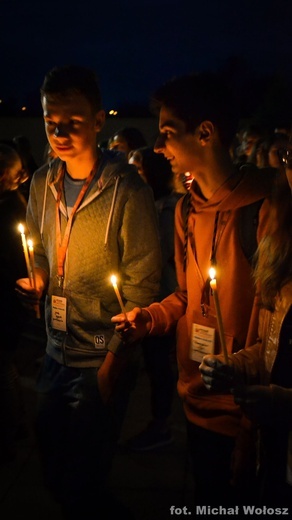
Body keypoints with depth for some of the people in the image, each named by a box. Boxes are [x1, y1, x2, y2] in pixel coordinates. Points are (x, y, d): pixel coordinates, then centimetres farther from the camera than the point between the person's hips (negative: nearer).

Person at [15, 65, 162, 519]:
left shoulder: (126, 189, -16)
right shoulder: (42, 183, 2)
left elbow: (142, 282, -14)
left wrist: (116, 358, -15)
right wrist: (37, 279, -7)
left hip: (103, 360, -6)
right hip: (56, 354, 6)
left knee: (82, 483, 6)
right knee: (52, 473, 20)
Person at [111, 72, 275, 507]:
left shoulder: (265, 206, -20)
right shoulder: (187, 209, 6)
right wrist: (148, 318, -2)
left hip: (244, 415, -7)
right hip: (197, 403, 7)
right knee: (206, 501, 25)